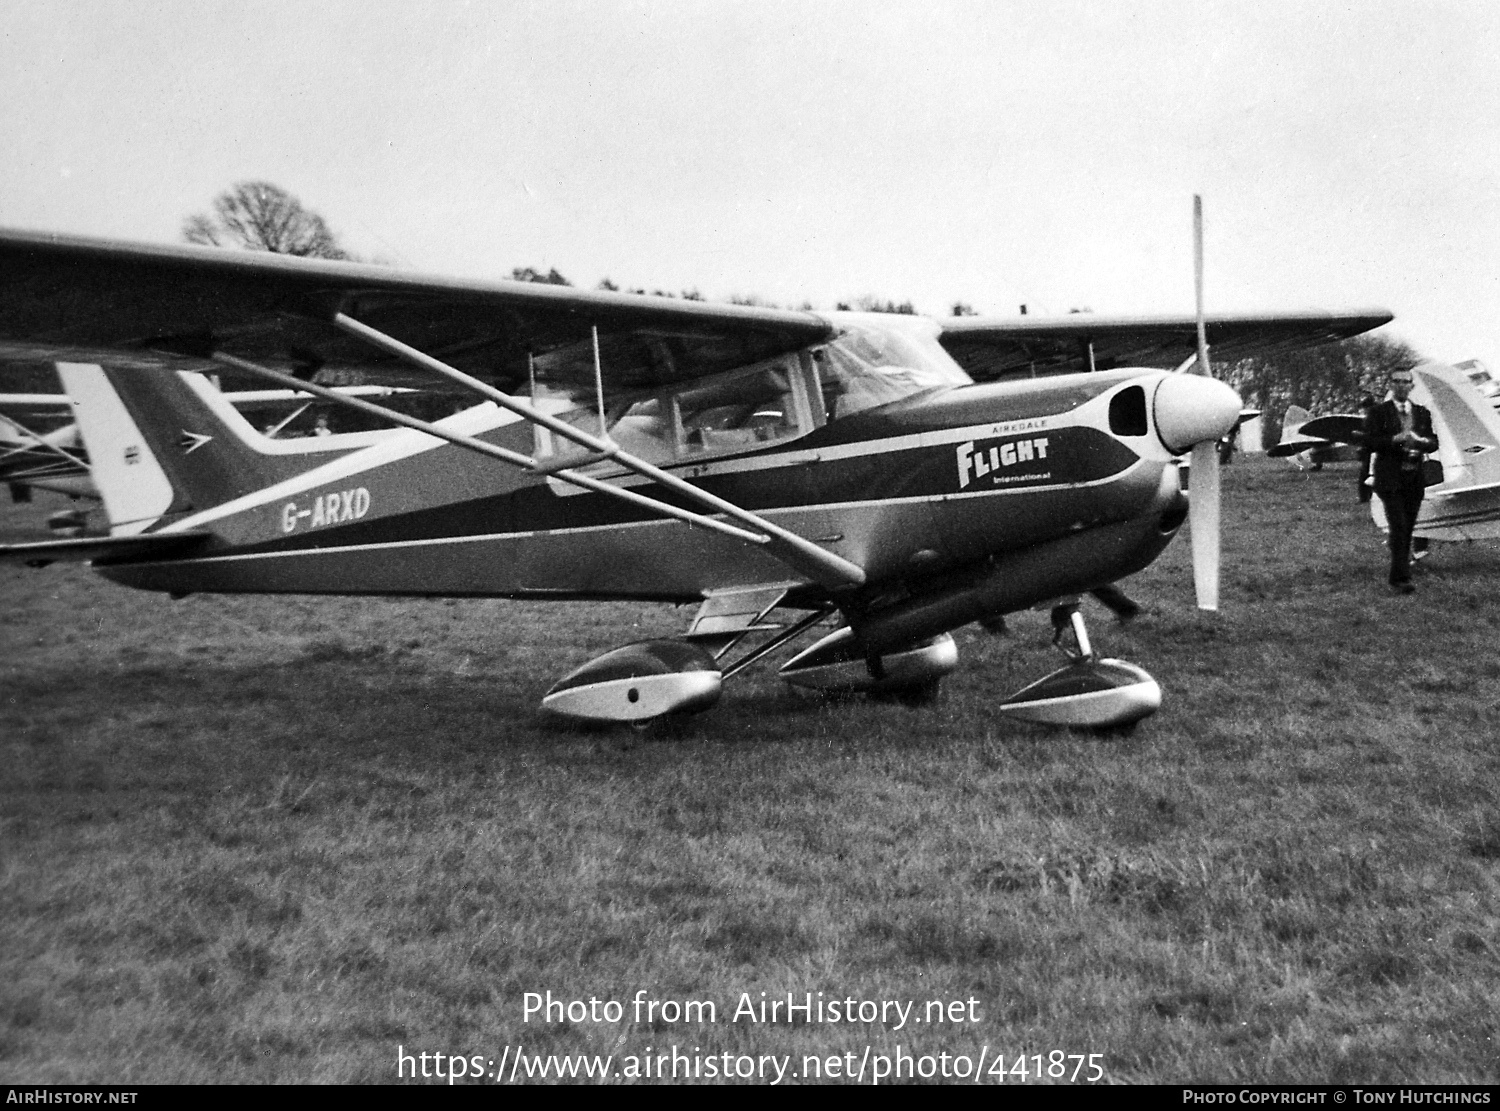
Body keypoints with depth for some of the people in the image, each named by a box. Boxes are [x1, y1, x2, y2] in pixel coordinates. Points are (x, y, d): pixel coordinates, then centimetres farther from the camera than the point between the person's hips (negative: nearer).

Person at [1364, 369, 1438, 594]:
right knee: (1398, 527, -14)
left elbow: (1434, 443, 11)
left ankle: (1399, 576, 20)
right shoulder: (1379, 412, 1)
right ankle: (1401, 579, -17)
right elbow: (1370, 442, -6)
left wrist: (1419, 441, -10)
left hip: (1415, 478, 5)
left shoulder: (1422, 413, 14)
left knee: (1407, 529, 8)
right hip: (1390, 478, -5)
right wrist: (1395, 439, -20)